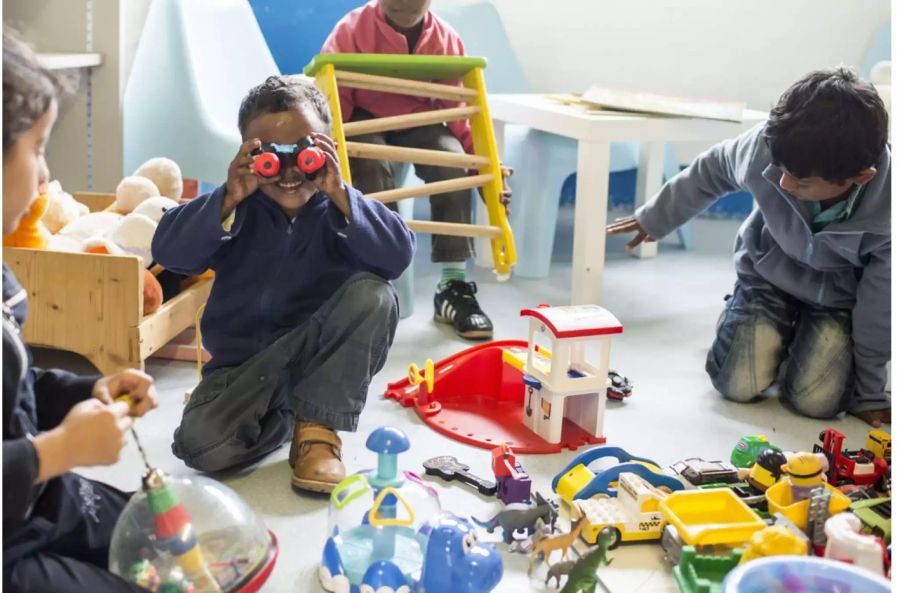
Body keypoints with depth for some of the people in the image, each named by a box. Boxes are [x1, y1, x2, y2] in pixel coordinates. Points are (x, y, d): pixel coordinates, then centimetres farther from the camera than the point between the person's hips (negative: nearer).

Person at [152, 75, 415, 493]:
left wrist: (338, 196, -33)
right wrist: (229, 199, -30)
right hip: (244, 364, 1)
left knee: (372, 294, -28)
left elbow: (398, 256, -24)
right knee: (200, 445, -26)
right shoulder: (239, 209, -4)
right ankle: (283, 419, 10)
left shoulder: (340, 209, -6)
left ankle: (316, 427, -12)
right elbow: (168, 252, -18)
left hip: (324, 358, 0)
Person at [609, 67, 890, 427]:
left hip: (837, 298, -1)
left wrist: (869, 393, -7)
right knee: (737, 385, -12)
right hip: (769, 273, 1)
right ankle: (737, 315, 21)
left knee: (815, 400, -18)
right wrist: (654, 219, 8)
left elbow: (880, 306, -19)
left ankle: (802, 331, 16)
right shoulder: (767, 146, -32)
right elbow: (713, 171, -6)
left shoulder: (887, 213, -35)